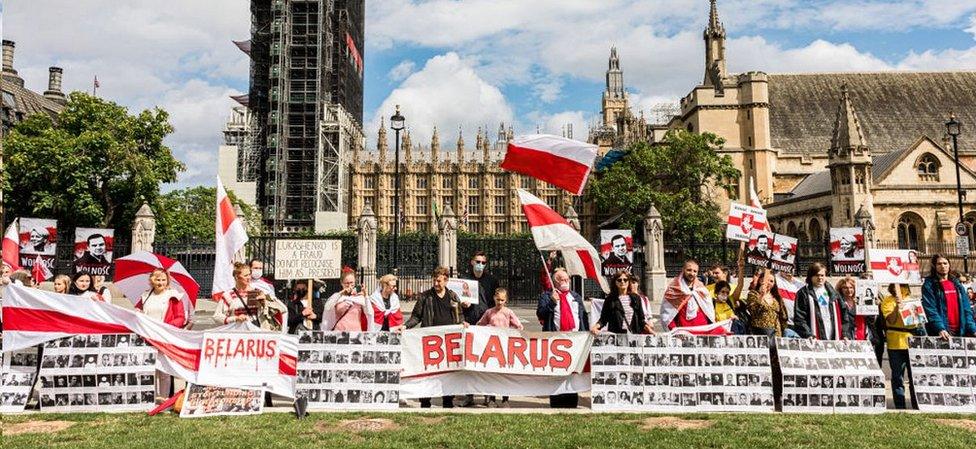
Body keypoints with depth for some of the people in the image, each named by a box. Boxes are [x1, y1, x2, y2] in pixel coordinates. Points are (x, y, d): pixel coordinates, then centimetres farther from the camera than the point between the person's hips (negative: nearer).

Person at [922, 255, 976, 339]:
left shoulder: (957, 284, 16)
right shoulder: (929, 285, -2)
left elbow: (966, 308, 12)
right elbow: (930, 309, -12)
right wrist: (940, 328, -24)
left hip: (961, 331, 5)